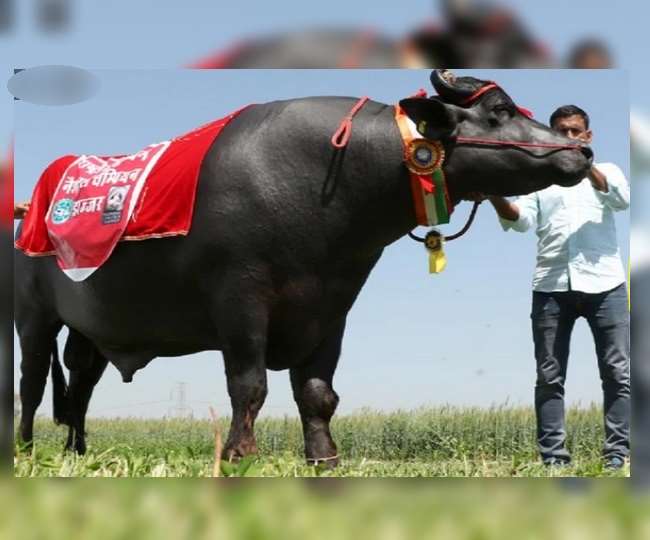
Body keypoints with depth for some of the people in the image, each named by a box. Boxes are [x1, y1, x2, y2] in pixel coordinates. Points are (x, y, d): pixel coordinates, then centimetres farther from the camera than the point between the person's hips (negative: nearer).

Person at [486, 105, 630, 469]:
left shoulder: (607, 171, 17)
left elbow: (622, 199, -5)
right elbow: (522, 220, 0)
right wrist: (496, 197, -21)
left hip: (604, 284, -1)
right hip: (552, 286, 1)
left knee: (618, 371, -4)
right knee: (550, 376, -1)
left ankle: (619, 456, -1)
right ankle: (553, 459, 2)